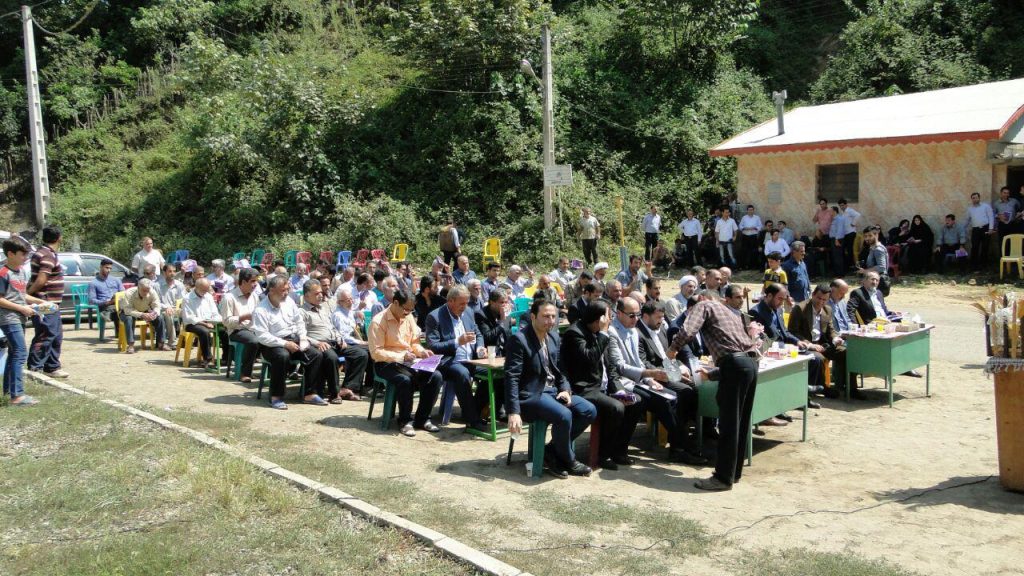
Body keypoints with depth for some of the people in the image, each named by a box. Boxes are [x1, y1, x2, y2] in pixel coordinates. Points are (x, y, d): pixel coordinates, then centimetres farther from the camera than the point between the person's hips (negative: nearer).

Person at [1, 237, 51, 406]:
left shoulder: (23, 271, 13)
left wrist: (40, 301, 7)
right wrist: (22, 308, -17)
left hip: (19, 319, 9)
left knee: (14, 353, 17)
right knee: (21, 353, -15)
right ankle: (17, 395, -17)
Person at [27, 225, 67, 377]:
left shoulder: (45, 253, 16)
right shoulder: (48, 256, -17)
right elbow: (41, 280, -24)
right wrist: (28, 293, -13)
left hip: (52, 305, 10)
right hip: (46, 305, -10)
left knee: (56, 337, 15)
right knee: (45, 336, -7)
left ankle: (52, 367, 21)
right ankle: (34, 368, -4)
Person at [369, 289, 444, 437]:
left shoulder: (408, 318, 8)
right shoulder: (378, 322, -12)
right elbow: (376, 352, -16)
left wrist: (422, 351, -6)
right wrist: (401, 356, -24)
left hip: (408, 361, 6)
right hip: (386, 364, -6)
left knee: (436, 376, -18)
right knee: (405, 379, -37)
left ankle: (422, 419, -6)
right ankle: (405, 421, -15)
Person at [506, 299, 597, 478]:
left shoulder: (554, 337, 10)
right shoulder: (519, 339, -15)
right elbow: (511, 378, -19)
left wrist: (565, 389, -3)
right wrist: (513, 412, -27)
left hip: (552, 391, 8)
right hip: (530, 395, -8)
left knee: (589, 411, -7)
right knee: (564, 415, -30)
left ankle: (552, 451, 3)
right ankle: (568, 460, -3)